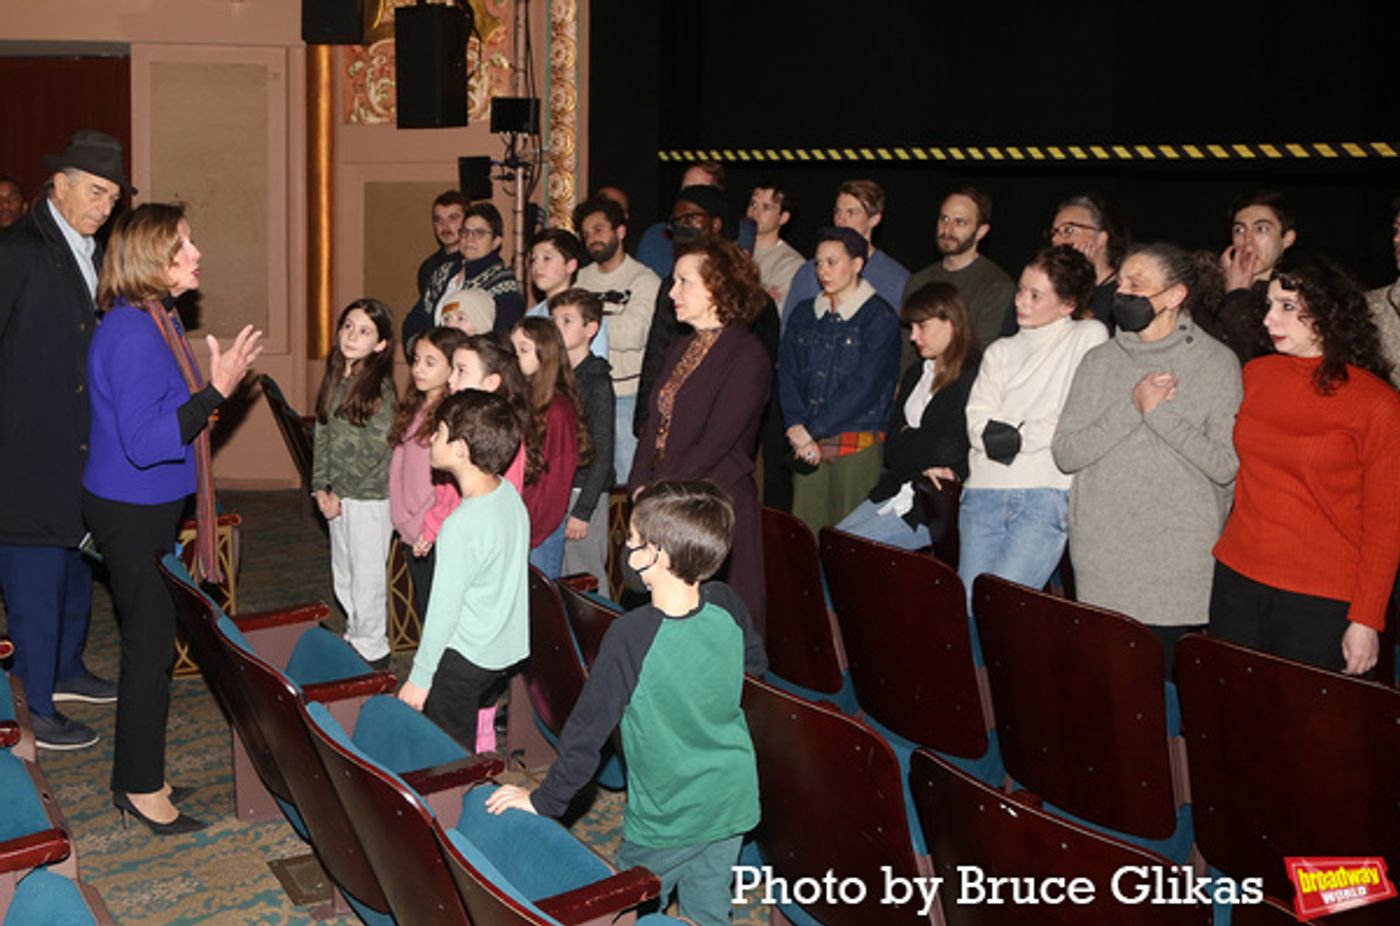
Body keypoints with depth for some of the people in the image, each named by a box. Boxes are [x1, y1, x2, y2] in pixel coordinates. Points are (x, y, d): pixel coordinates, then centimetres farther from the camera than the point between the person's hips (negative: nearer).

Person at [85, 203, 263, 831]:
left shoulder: (158, 320, 8)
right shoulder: (131, 333, -23)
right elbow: (144, 442, -28)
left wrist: (214, 387, 10)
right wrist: (217, 390, -29)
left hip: (150, 507, 10)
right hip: (130, 512, -10)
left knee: (149, 641, 16)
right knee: (150, 644, -1)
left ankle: (136, 780, 29)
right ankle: (141, 789, 13)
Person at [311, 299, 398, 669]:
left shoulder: (381, 388, -15)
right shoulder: (334, 379, 6)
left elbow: (375, 450, -16)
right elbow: (322, 435, 10)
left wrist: (341, 493, -12)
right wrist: (321, 487, 1)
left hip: (370, 497, -7)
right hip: (338, 495, 7)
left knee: (368, 576, 3)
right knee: (343, 575, 17)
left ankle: (372, 649, 16)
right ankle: (356, 635, 33)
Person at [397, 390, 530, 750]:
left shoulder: (462, 526, -27)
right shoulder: (509, 493, -3)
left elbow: (444, 610, -20)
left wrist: (419, 679, -10)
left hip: (465, 658, -8)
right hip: (508, 648, 8)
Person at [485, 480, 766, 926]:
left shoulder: (632, 635, -28)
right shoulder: (727, 605, -13)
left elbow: (587, 730, -19)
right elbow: (755, 664, 8)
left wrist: (543, 801, -5)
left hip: (667, 820, -5)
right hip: (732, 805, 5)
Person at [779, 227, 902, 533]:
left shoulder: (881, 318, -2)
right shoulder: (803, 315, 15)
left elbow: (863, 387, -10)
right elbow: (787, 375, 7)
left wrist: (812, 430, -11)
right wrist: (797, 427, -9)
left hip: (858, 446, -4)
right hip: (808, 446, 4)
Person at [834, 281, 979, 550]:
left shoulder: (971, 380, -11)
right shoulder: (915, 374, 16)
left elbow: (948, 449, -18)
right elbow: (891, 446, 10)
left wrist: (908, 439, 0)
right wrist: (922, 463, -9)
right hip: (894, 491, 8)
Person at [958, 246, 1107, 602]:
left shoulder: (1089, 337, 8)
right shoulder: (1001, 351, 21)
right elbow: (977, 421, 7)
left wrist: (1021, 437, -5)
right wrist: (997, 436, -12)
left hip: (1046, 495, -5)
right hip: (984, 492, 5)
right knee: (968, 606, -1)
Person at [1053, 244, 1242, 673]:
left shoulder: (1217, 363, -1)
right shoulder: (1100, 360, 8)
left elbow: (1226, 465, -10)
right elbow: (1064, 453, -2)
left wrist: (1160, 412, -13)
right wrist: (1132, 408, -11)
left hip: (1180, 567, -3)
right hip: (1101, 561, 3)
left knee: (1166, 676, -2)